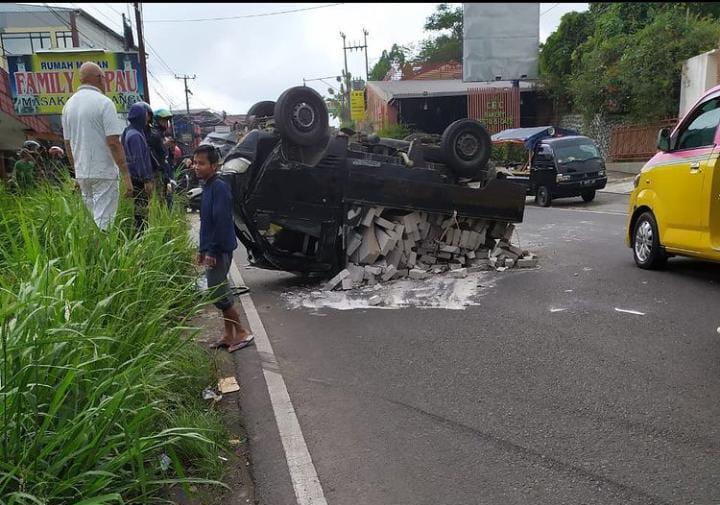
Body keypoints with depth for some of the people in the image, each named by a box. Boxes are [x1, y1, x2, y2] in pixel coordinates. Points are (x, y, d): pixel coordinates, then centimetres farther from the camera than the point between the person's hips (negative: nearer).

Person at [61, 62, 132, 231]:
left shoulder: (69, 104, 10)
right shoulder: (104, 102, -10)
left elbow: (67, 144, 15)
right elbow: (113, 142, -17)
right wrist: (126, 176, -16)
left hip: (82, 173, 7)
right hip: (104, 173, -7)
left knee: (91, 221, 15)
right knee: (103, 224, -5)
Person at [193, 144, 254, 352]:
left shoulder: (219, 187, -16)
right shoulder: (208, 187, 13)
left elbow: (222, 222, -22)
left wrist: (212, 251, -22)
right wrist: (202, 249, 19)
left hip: (220, 250, -10)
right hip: (212, 249, 10)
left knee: (217, 293, -7)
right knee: (221, 292, 13)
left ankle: (241, 333, 3)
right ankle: (229, 334, 22)